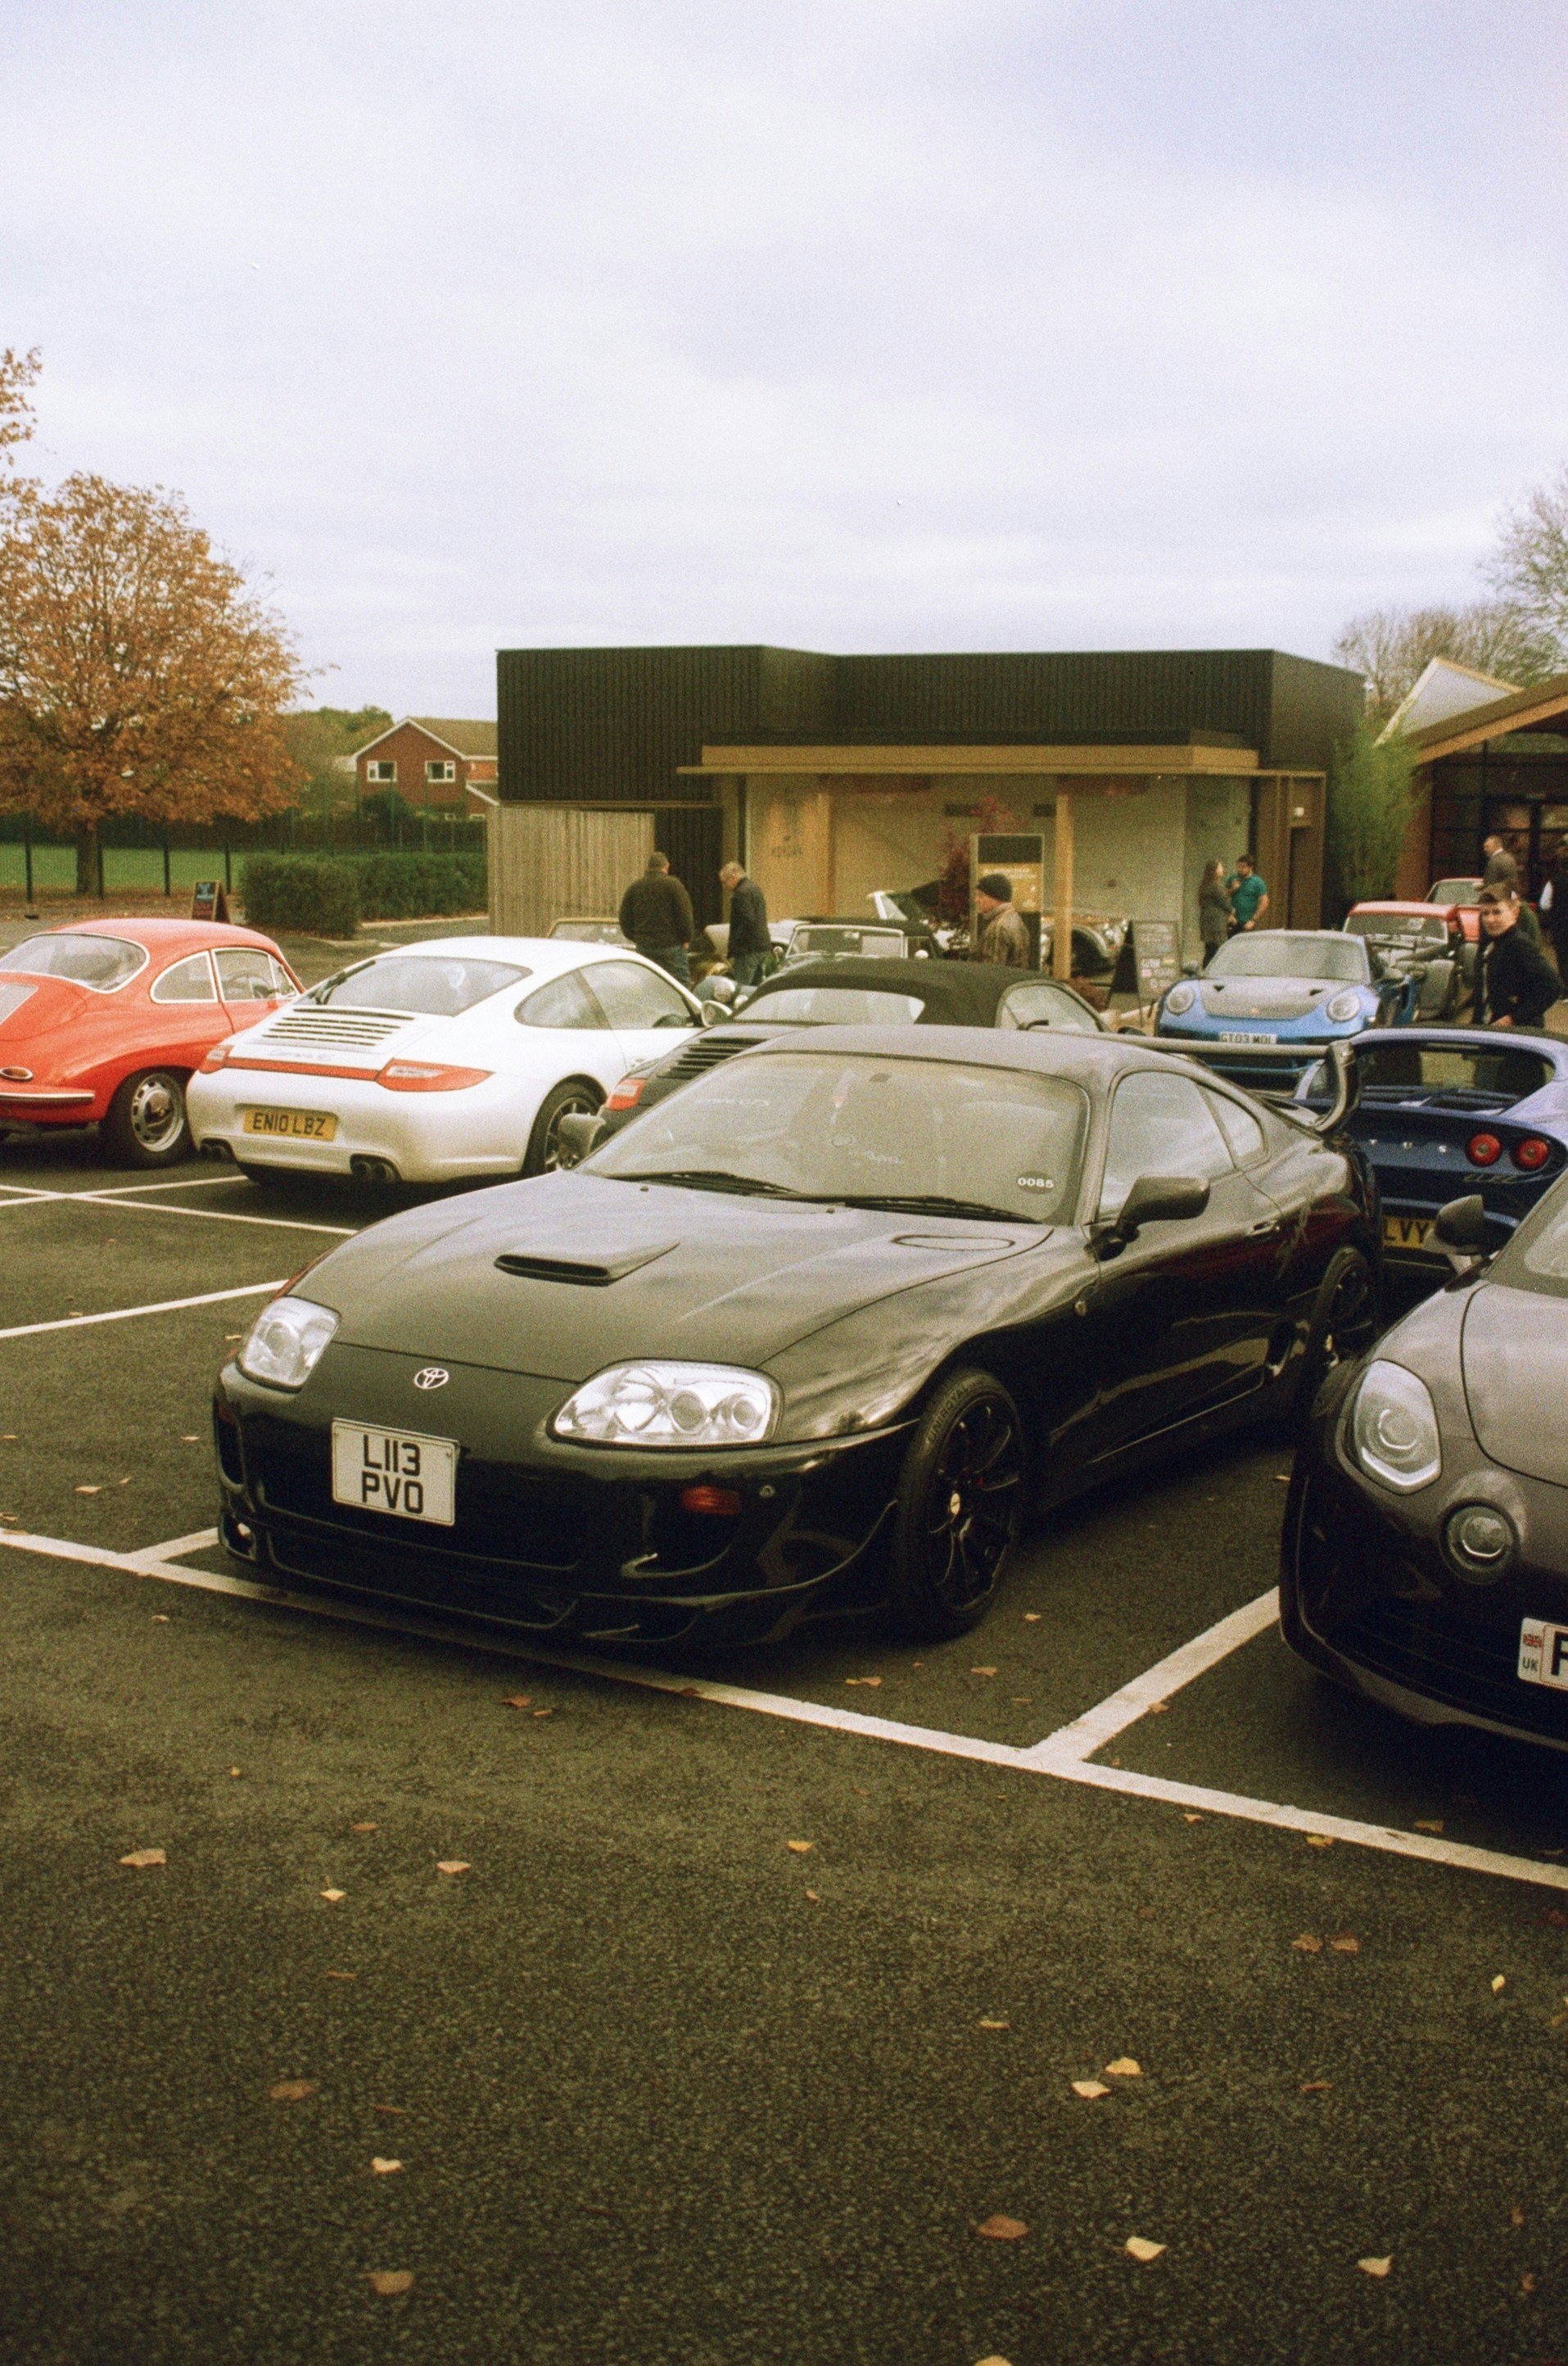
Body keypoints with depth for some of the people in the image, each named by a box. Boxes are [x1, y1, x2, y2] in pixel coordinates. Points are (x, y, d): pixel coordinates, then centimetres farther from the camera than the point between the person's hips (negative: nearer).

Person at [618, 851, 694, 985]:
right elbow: (685, 915, -10)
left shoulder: (634, 888, 8)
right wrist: (686, 939, 0)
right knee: (681, 984, -3)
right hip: (671, 945, -4)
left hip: (643, 946, 4)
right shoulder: (673, 885, -5)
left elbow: (625, 919, 11)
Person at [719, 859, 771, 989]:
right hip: (763, 946, 10)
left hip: (750, 949, -10)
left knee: (741, 988, -12)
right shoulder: (755, 888, 18)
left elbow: (747, 922, -21)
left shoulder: (742, 893, -13)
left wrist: (732, 953, -19)